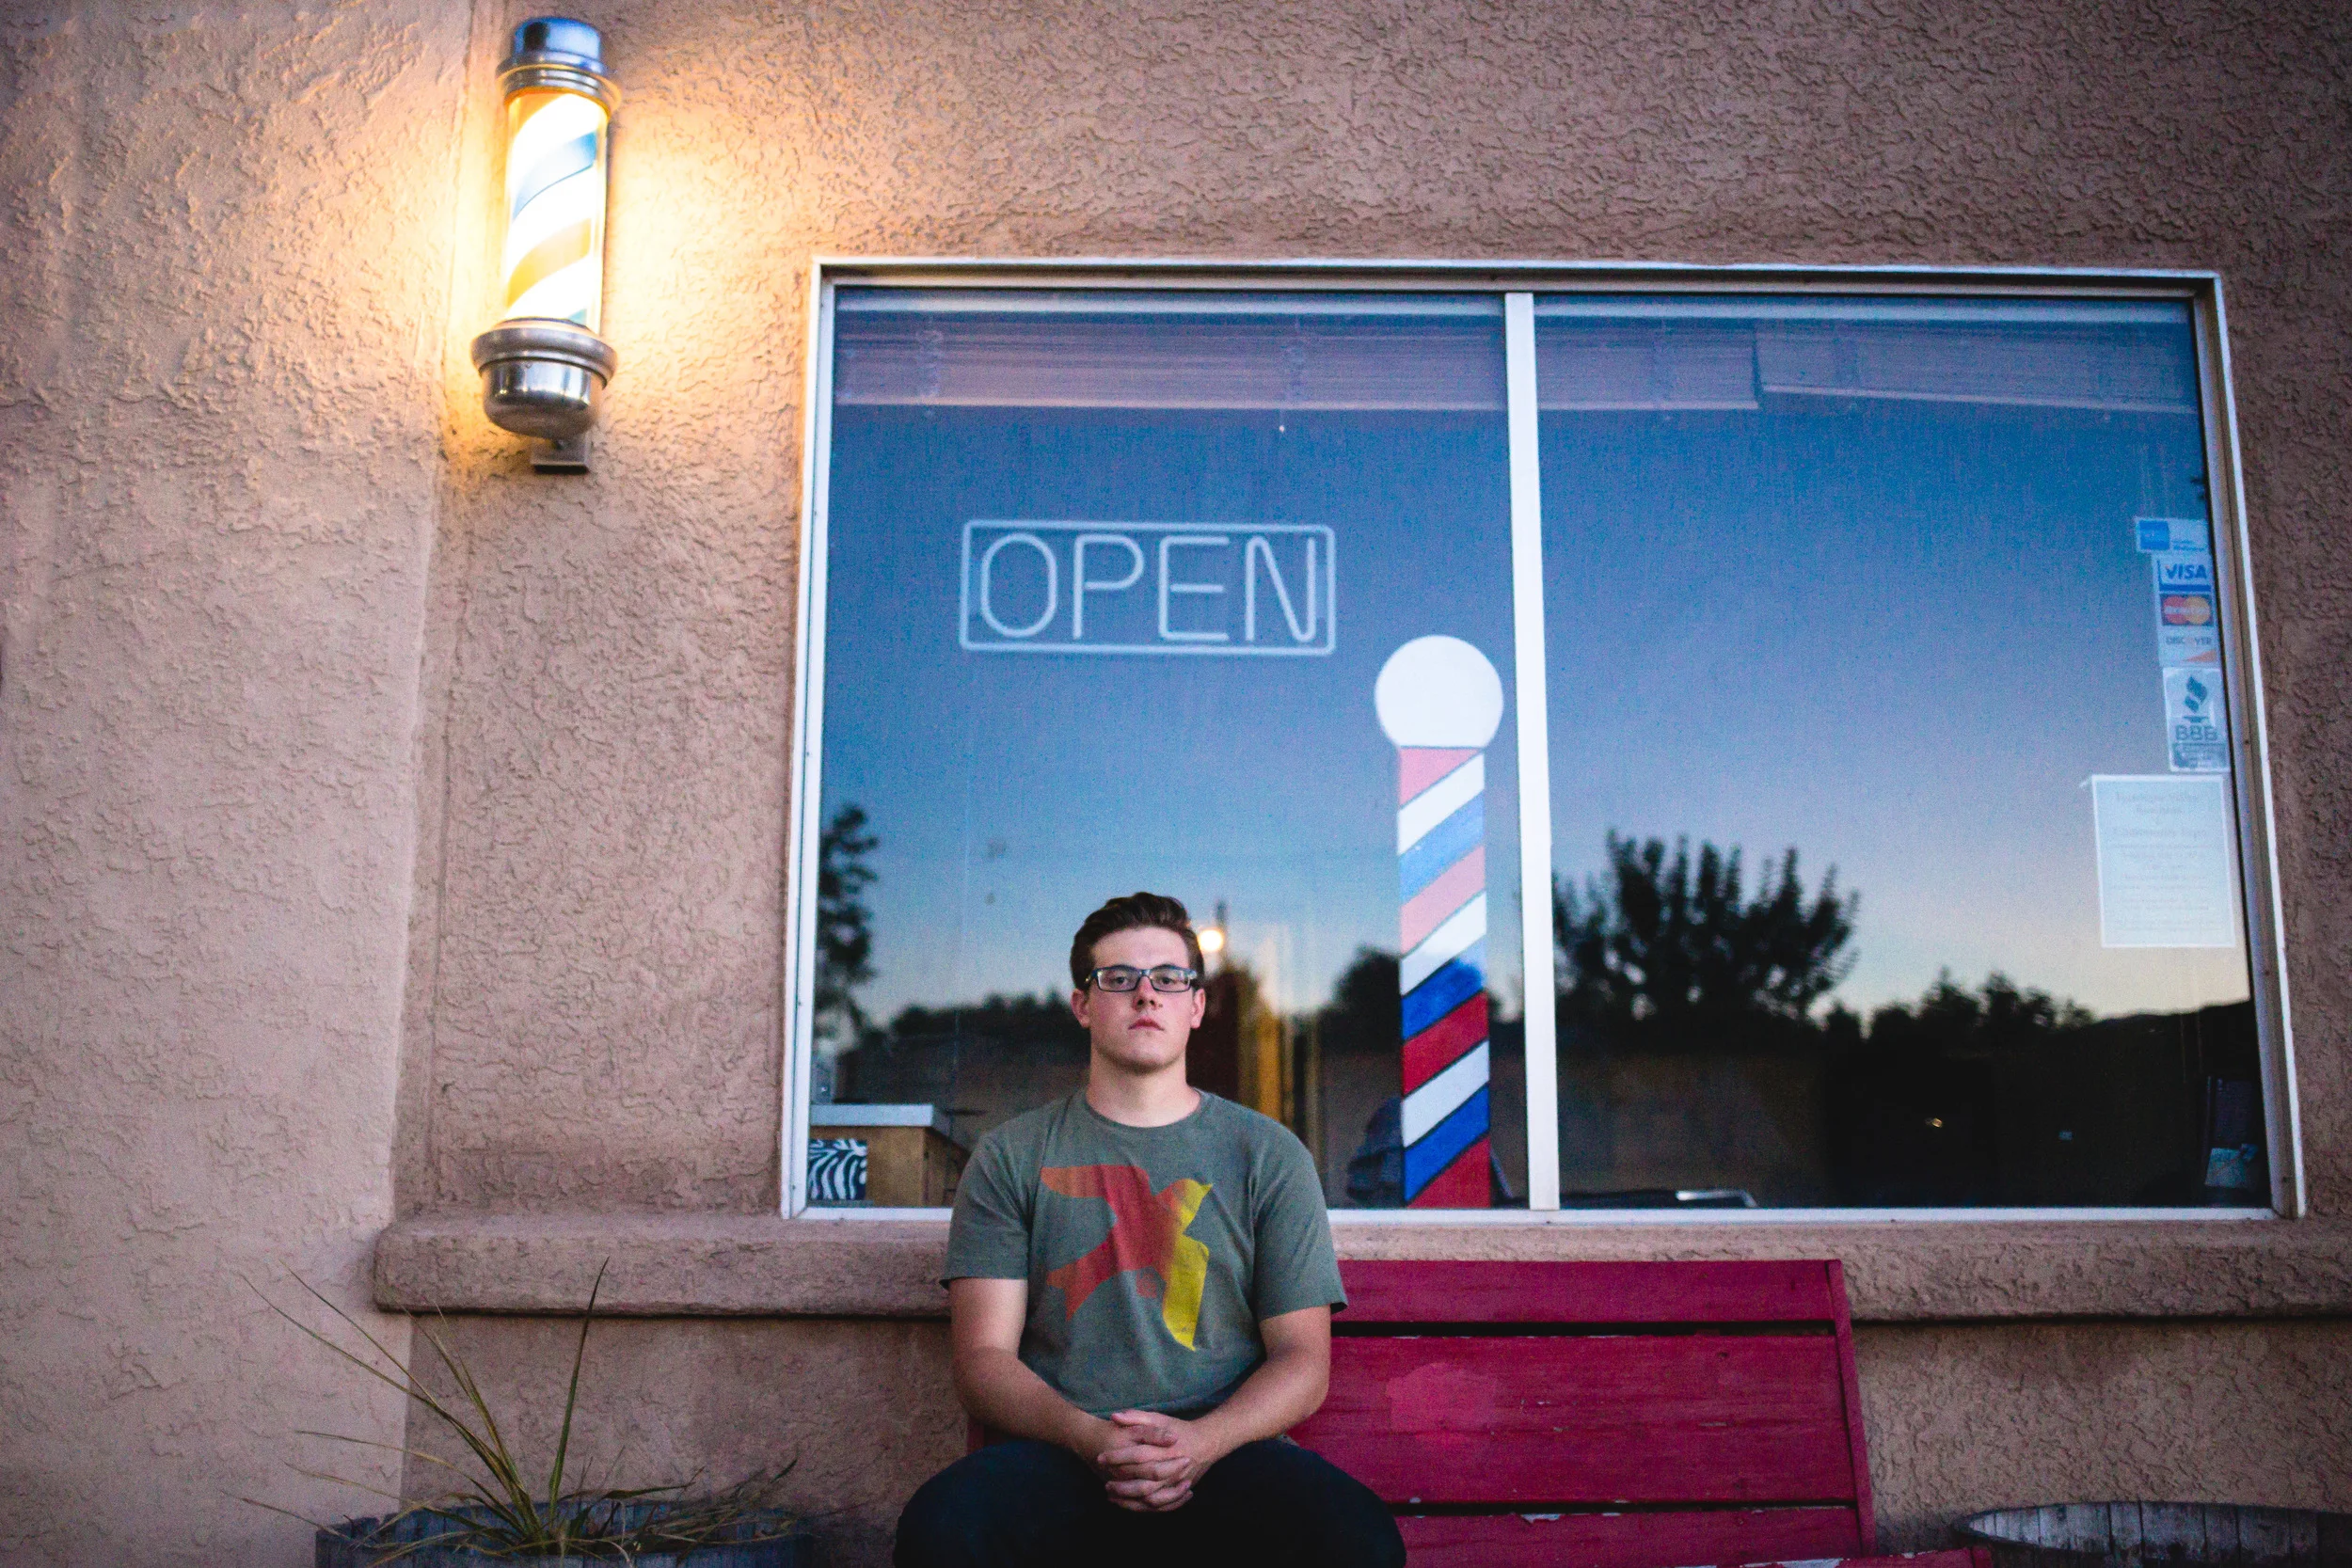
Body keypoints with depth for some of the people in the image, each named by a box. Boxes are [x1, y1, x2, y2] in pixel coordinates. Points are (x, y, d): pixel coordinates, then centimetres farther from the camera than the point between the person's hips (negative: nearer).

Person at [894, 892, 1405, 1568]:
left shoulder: (1268, 1153, 11)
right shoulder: (1013, 1156, 10)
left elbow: (1303, 1358, 6)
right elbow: (983, 1358, 2)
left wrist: (1202, 1440, -15)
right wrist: (1091, 1438, -18)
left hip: (1226, 1447, 1)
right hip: (1057, 1455, 0)